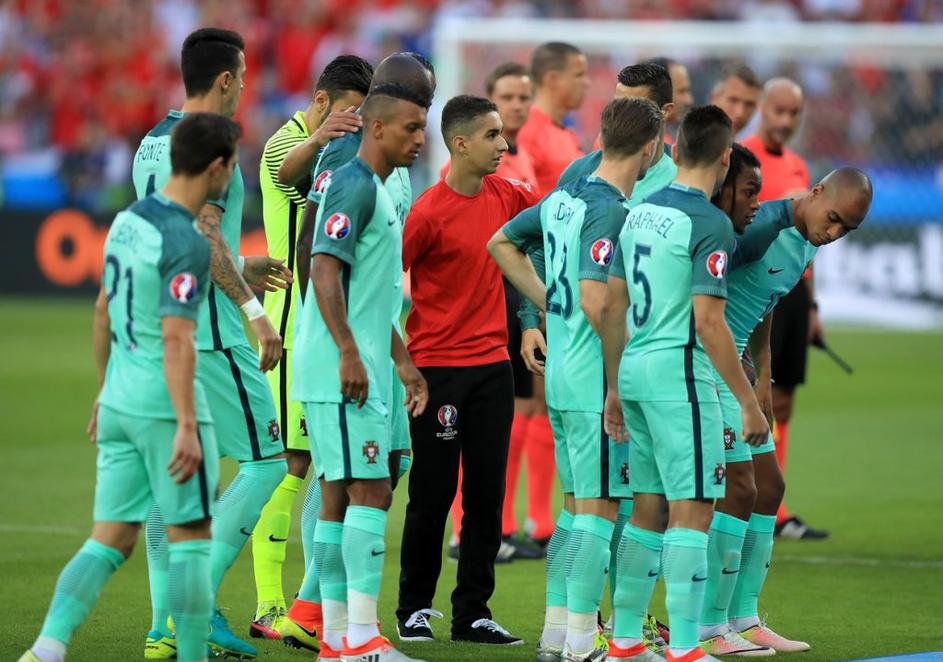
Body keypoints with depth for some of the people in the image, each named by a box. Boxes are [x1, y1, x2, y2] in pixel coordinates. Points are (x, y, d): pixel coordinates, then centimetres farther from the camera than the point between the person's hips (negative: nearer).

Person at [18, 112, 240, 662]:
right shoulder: (187, 243, -16)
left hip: (120, 400, 8)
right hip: (167, 405, -8)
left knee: (110, 543, 6)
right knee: (191, 538, 4)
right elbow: (177, 339, -22)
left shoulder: (128, 220, 10)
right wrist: (187, 426, -24)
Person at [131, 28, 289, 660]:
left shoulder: (152, 143, 15)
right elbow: (205, 237, -20)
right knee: (266, 460, -2)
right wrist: (255, 310, -22)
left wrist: (240, 271, 28)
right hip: (209, 334, -9)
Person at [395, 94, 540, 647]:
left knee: (487, 495, 5)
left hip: (493, 364, 6)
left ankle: (474, 612, 10)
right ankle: (415, 609, 12)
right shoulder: (430, 212, -14)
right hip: (438, 368, -6)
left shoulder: (506, 195, 6)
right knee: (434, 493, 0)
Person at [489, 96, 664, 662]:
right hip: (599, 382, -9)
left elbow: (503, 244, 23)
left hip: (562, 376, 9)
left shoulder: (563, 197, 9)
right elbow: (595, 300, -25)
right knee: (600, 510, -4)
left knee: (576, 507, 16)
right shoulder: (610, 211, -17)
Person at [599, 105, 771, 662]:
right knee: (693, 510, -6)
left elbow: (613, 308, 15)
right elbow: (709, 322, -17)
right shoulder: (710, 224, -12)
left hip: (635, 368, 8)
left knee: (649, 508, 14)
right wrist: (750, 402, -13)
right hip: (681, 372, -8)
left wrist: (615, 387, 23)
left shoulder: (639, 213, 11)